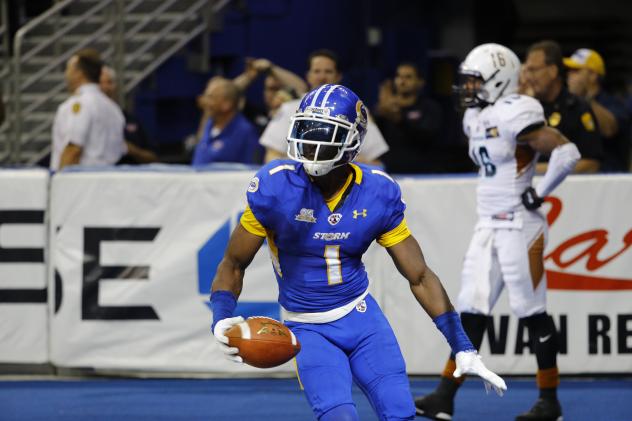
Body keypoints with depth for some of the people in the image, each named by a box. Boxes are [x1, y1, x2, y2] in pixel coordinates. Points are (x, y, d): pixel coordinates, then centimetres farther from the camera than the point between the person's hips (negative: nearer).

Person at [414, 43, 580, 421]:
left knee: (532, 312, -1)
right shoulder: (476, 118, 12)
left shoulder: (515, 115, -16)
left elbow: (567, 152, -24)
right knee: (471, 311, 4)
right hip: (488, 227, 8)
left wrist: (539, 194, -15)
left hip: (518, 227, -8)